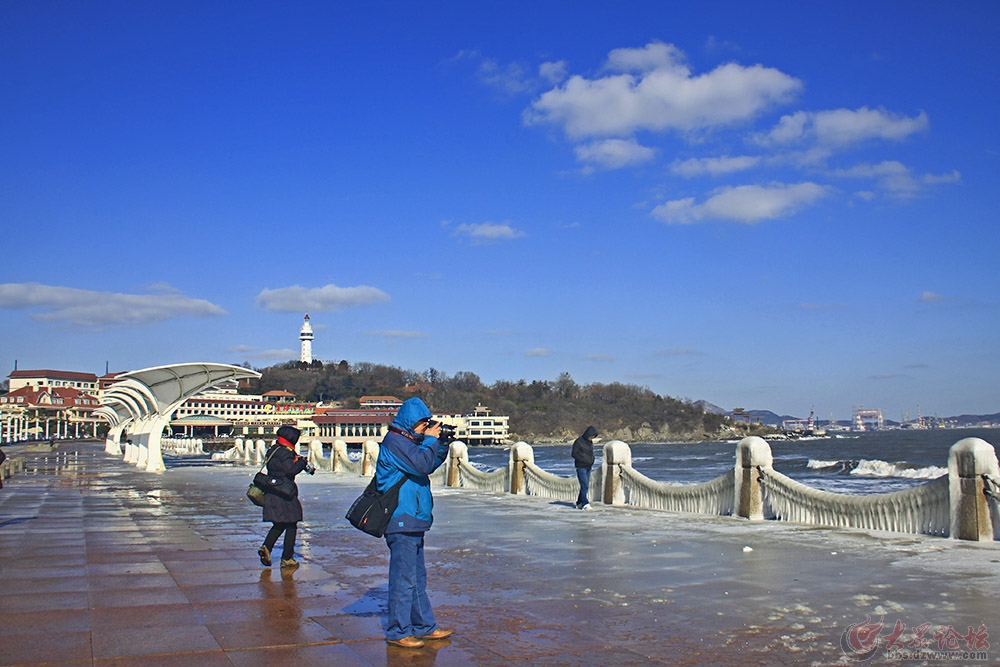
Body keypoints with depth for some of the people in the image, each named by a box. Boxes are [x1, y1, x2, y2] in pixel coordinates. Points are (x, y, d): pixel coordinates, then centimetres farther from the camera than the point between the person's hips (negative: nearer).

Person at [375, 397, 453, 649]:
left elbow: (430, 465, 22)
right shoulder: (395, 441, -14)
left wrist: (441, 445, 9)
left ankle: (424, 626, 24)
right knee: (403, 578, -5)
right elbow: (422, 464, -24)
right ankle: (398, 632, 2)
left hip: (414, 522, 11)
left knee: (418, 577, 16)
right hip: (401, 521, -11)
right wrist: (430, 440, -10)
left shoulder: (408, 440, 17)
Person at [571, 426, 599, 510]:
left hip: (588, 467, 7)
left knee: (586, 486, 6)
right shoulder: (578, 441, -11)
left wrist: (592, 460, 3)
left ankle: (579, 503, 14)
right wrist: (584, 460, -17)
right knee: (584, 486, -14)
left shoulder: (590, 442, 11)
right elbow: (574, 454, -12)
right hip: (581, 467, -7)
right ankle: (585, 504, -17)